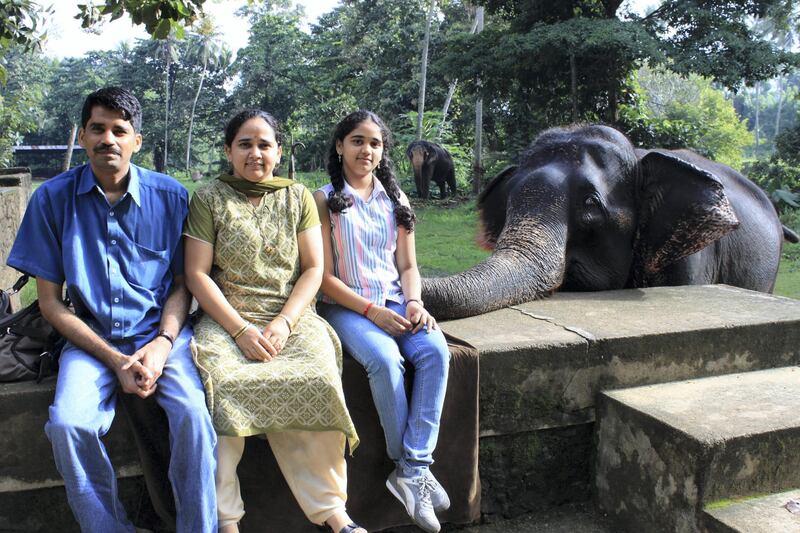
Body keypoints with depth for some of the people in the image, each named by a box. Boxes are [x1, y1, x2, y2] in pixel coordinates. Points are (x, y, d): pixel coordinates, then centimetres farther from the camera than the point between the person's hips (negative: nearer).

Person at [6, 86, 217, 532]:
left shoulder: (170, 195, -1)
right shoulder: (52, 198, -1)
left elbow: (182, 283, 6)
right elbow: (51, 301, 1)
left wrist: (162, 344, -12)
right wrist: (115, 361, -10)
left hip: (161, 332, -1)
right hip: (92, 339, 1)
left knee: (194, 413, -27)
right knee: (68, 424, -26)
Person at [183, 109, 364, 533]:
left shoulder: (297, 197, 13)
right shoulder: (208, 200, 6)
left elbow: (313, 269, 7)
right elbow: (197, 274, 0)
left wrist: (284, 323, -8)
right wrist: (241, 330, -11)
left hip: (292, 315, 1)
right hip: (227, 318, -1)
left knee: (319, 379, -28)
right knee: (222, 385, -31)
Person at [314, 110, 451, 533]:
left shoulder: (395, 199, 14)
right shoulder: (324, 201, 0)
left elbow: (408, 265, 13)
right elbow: (325, 276, -6)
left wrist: (414, 302, -8)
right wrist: (372, 311, -17)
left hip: (395, 302, 4)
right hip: (346, 305, -4)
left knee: (435, 350, -27)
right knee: (385, 358, -33)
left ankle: (412, 470, -23)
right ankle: (413, 468, -15)